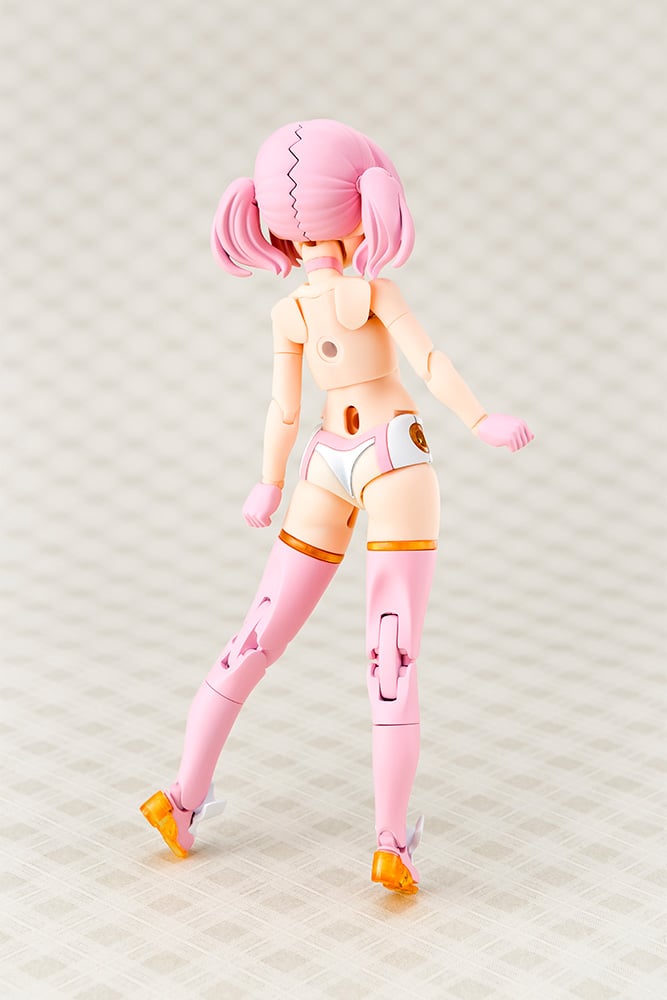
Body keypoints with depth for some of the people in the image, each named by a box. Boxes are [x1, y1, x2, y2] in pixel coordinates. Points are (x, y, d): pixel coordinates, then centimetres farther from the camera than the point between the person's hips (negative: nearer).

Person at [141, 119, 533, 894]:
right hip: (394, 462, -4)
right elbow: (427, 361, -15)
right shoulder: (374, 290, -5)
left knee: (257, 640, 10)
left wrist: (267, 487, 21)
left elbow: (283, 409, 8)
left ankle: (184, 797, 13)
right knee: (393, 657, -6)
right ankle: (392, 845, -9)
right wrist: (482, 422, -8)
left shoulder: (287, 312, 6)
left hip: (327, 468, 4)